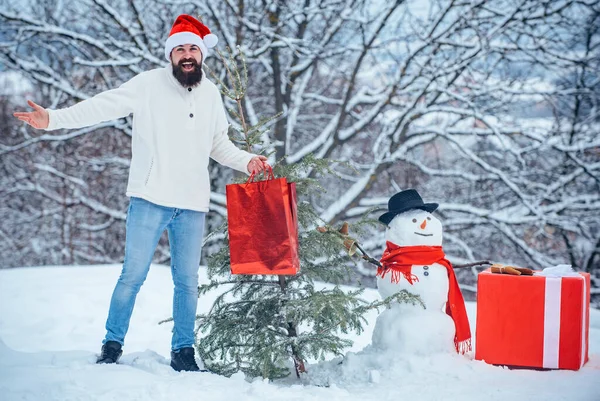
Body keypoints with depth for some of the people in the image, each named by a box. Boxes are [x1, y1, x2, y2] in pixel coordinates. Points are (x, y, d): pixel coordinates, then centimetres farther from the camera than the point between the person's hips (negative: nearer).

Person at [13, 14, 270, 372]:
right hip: (150, 199, -4)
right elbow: (103, 106, -9)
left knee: (188, 281, 9)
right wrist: (53, 119, -18)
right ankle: (113, 345, 13)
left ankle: (183, 351, 20)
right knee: (133, 275, -1)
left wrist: (246, 161, 5)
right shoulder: (149, 84, -4)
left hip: (193, 204, 4)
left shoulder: (211, 93, 10)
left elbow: (219, 144, 21)